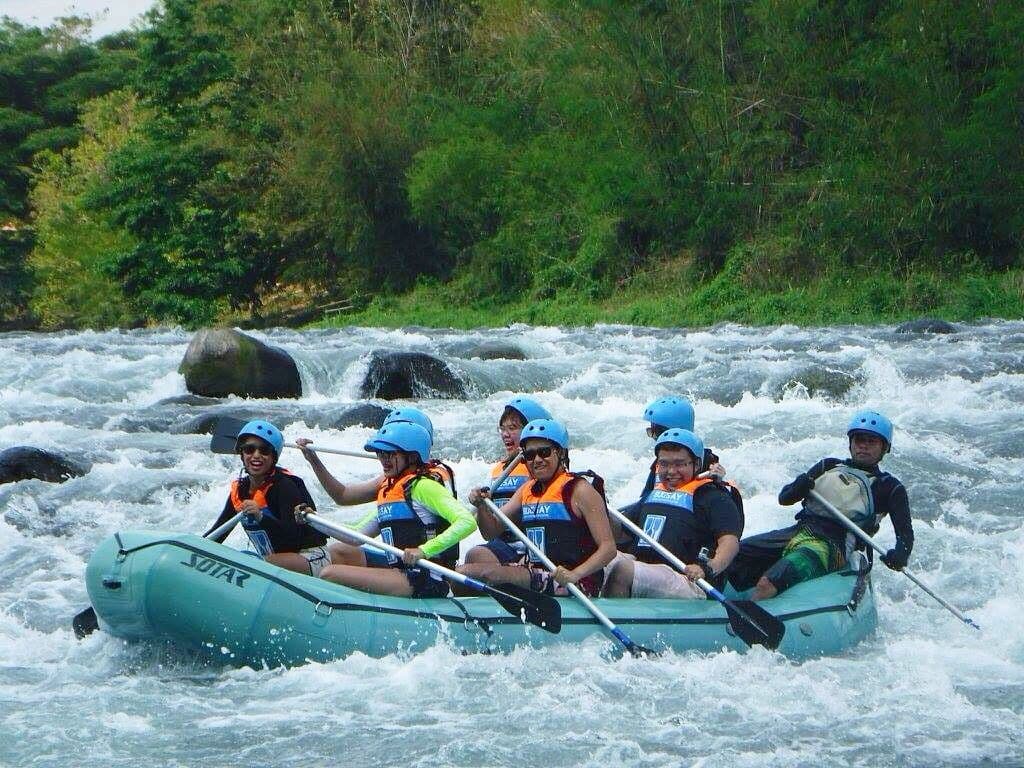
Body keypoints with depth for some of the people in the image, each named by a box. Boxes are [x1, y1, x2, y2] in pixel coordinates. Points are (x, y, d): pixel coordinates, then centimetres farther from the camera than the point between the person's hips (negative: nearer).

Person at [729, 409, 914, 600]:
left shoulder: (889, 488, 13)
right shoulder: (829, 466, 24)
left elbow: (905, 533, 5)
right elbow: (784, 498, 19)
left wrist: (899, 555, -19)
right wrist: (799, 487, -5)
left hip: (831, 546, -5)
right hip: (796, 532, 5)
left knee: (767, 585, -33)